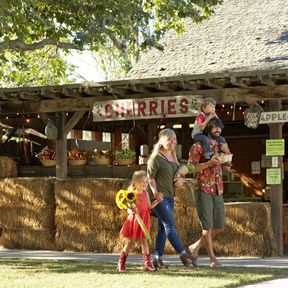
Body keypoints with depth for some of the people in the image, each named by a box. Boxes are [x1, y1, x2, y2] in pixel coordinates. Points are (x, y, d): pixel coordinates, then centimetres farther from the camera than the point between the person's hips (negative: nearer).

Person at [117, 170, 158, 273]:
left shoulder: (145, 193, 4)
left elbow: (149, 206, 10)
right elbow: (129, 208, -7)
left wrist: (157, 201, -3)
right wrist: (130, 211, -29)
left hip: (143, 221, 3)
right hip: (133, 220, -3)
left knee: (144, 241, 1)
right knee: (130, 242, 3)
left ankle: (147, 264, 3)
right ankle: (121, 263, 18)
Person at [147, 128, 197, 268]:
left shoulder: (173, 157, 16)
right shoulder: (156, 158, -8)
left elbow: (178, 173, 27)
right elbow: (150, 177, -12)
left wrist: (180, 179, 4)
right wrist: (155, 192, -26)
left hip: (170, 196, 9)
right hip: (159, 197, -9)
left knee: (163, 228, 8)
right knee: (170, 225, -11)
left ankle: (157, 259, 12)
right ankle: (183, 254, -12)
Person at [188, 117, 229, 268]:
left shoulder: (220, 145, 15)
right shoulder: (198, 146, -4)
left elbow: (228, 166, 24)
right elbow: (191, 168, -11)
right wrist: (210, 162, -20)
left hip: (218, 191, 7)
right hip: (204, 190, -7)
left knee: (219, 226, 7)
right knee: (207, 226, -5)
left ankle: (196, 247, 24)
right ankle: (212, 258, 3)